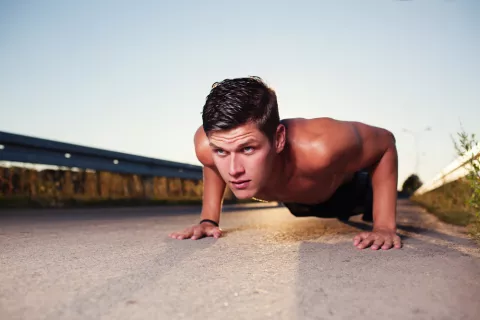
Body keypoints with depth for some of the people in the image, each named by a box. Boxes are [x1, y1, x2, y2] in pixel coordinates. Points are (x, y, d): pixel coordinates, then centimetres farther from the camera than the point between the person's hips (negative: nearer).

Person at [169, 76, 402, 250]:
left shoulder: (320, 148, -51)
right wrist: (208, 219, -15)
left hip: (348, 188, -4)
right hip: (295, 200, 4)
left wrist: (385, 226, -30)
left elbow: (385, 143, -30)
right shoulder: (207, 145, -39)